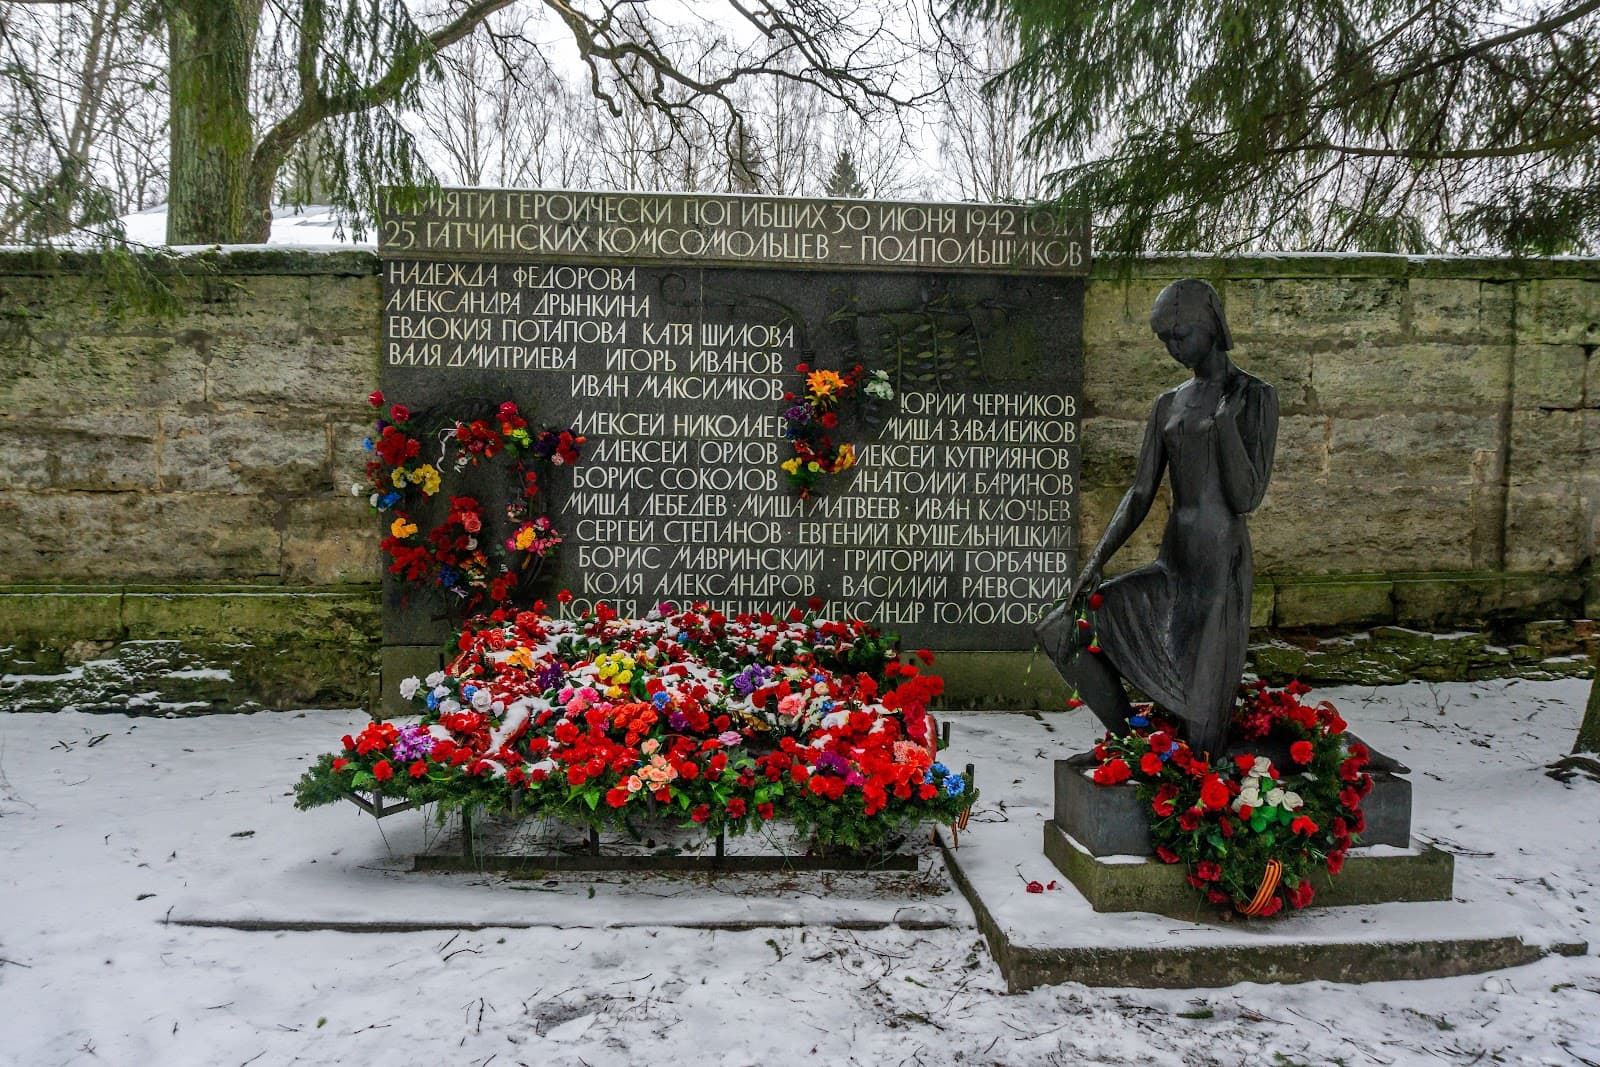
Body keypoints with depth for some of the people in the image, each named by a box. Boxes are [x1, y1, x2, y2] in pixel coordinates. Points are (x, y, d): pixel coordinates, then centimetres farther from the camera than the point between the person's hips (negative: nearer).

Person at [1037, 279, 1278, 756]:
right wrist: (1095, 562, -4)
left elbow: (1246, 498, -11)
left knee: (1202, 735, -8)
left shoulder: (1255, 396, -3)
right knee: (1058, 632, -6)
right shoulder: (1168, 404, 13)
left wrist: (1225, 419, -18)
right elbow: (1140, 495, 8)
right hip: (1169, 572, 6)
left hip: (1223, 577, -6)